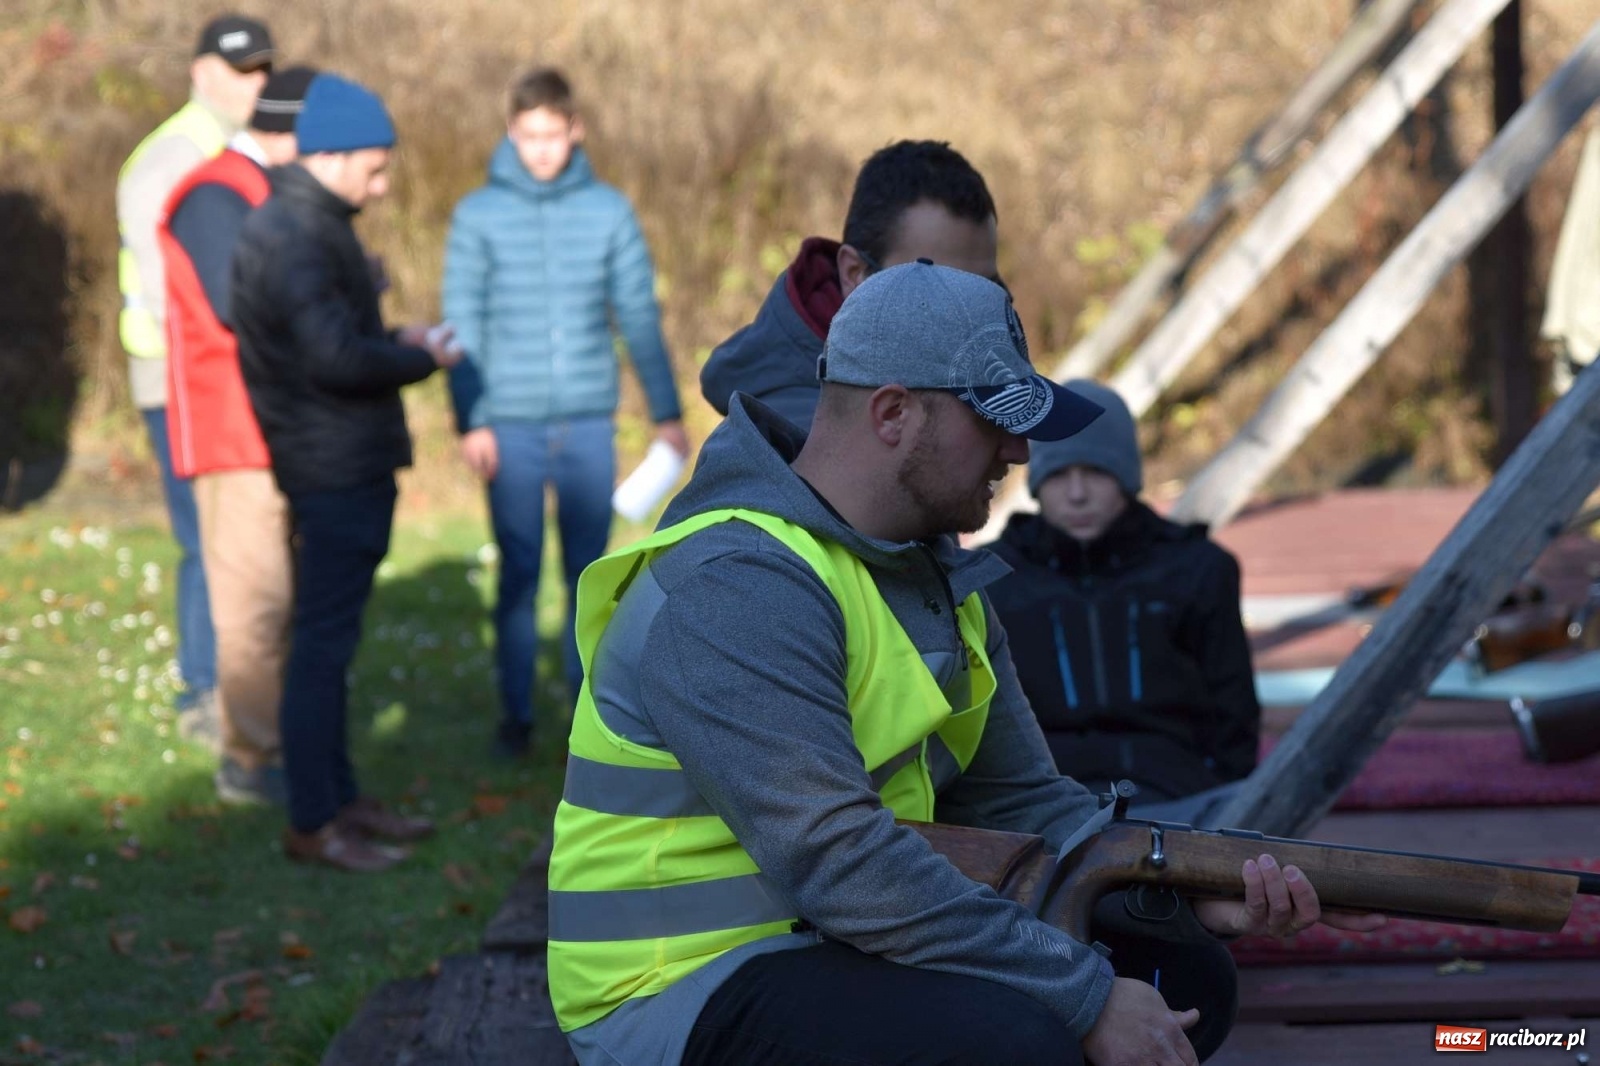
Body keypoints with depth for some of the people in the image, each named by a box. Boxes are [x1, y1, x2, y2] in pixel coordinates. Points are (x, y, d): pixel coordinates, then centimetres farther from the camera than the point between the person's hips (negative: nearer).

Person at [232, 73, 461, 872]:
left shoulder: (310, 225, 14)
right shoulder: (295, 238, -19)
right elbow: (335, 357, -26)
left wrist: (394, 340, 7)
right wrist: (421, 358, -11)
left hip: (346, 467, 11)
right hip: (334, 469, -11)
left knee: (327, 639, 16)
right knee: (323, 642, -5)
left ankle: (339, 798, 25)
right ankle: (311, 825, 1)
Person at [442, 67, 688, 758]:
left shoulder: (609, 211, 3)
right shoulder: (478, 215, -1)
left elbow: (640, 317, 7)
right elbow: (462, 327, -2)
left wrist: (667, 412, 7)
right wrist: (470, 422, -8)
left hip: (590, 423, 1)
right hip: (511, 424, -1)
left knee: (590, 572, 6)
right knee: (518, 574, 3)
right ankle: (516, 713, 12)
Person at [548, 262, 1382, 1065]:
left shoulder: (938, 578, 10)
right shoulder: (735, 589, -22)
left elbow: (1019, 801, 11)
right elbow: (836, 862, -29)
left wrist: (1189, 894, -8)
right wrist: (1087, 997, -26)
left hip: (847, 946, 10)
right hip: (687, 997, -10)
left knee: (1183, 979, 6)